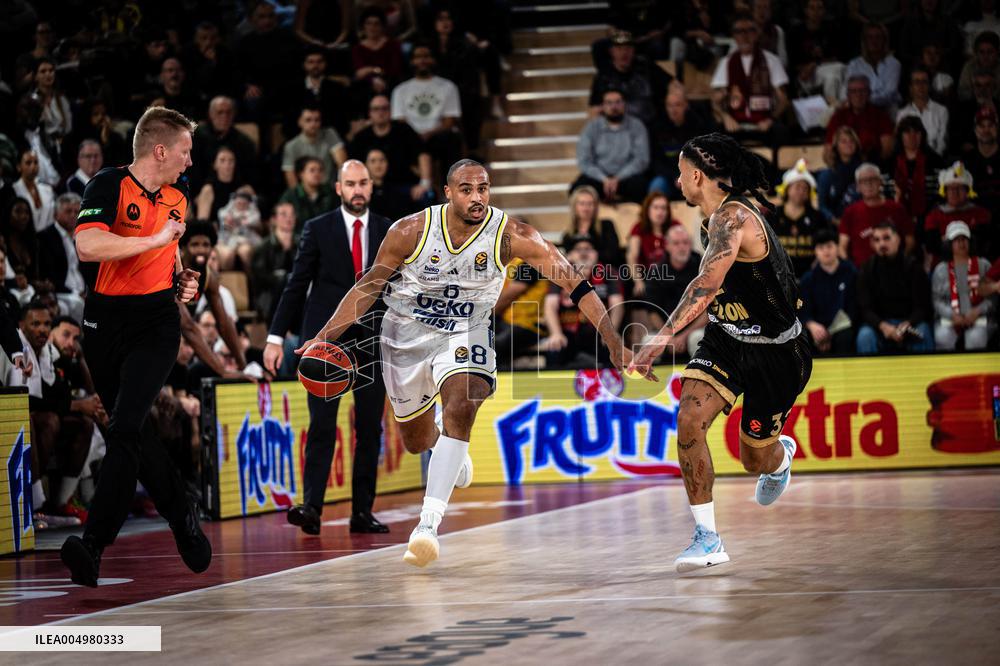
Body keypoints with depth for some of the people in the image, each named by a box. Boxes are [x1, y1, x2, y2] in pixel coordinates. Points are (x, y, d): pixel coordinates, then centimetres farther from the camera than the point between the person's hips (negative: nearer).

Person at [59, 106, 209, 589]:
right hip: (105, 322, -2)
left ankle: (92, 545, -22)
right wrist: (156, 240, -20)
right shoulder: (110, 185, -8)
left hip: (156, 320, 2)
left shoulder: (177, 198, 13)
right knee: (131, 435, 8)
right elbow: (87, 245, -26)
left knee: (125, 430, -17)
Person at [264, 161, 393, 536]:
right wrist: (276, 337, -3)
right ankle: (311, 506, -14)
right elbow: (296, 286, 2)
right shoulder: (318, 230, 2)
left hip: (373, 340, 2)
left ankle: (362, 512, 6)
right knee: (322, 426, -10)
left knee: (370, 430, 2)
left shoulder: (388, 231, 8)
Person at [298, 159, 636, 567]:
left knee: (461, 407, -31)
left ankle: (428, 524, -33)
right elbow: (369, 287, -6)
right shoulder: (411, 231, -19)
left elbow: (573, 283, -21)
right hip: (407, 335, 2)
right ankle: (453, 452, 55)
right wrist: (325, 336, -13)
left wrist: (614, 344, -27)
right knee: (416, 442, 14)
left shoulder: (510, 236, -21)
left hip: (465, 336, -1)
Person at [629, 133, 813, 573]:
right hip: (727, 339, 7)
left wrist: (663, 337, -51)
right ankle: (708, 538, -13)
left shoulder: (732, 217, -27)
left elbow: (708, 283, -43)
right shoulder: (716, 218, 3)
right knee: (690, 417, -18)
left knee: (755, 460, 9)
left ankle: (782, 454, 49)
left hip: (774, 352, -7)